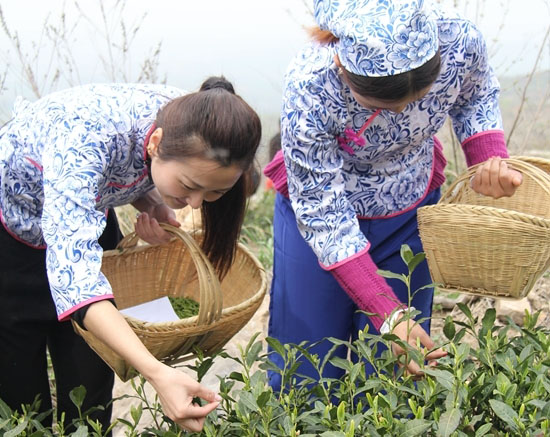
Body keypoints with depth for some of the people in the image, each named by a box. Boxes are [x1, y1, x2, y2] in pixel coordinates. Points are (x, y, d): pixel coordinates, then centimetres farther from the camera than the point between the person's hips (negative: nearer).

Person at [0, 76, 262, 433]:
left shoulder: (184, 122, -22)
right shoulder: (88, 135, -41)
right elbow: (71, 264, -50)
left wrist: (154, 206, -21)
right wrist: (157, 373, -58)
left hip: (85, 213, 5)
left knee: (89, 380, 6)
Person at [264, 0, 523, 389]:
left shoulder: (460, 43, -26)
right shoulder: (309, 90, -35)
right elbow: (323, 215, -27)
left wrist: (491, 160, -18)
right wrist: (388, 314, -31)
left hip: (409, 213, 3)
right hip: (321, 209, -2)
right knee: (305, 380, 3)